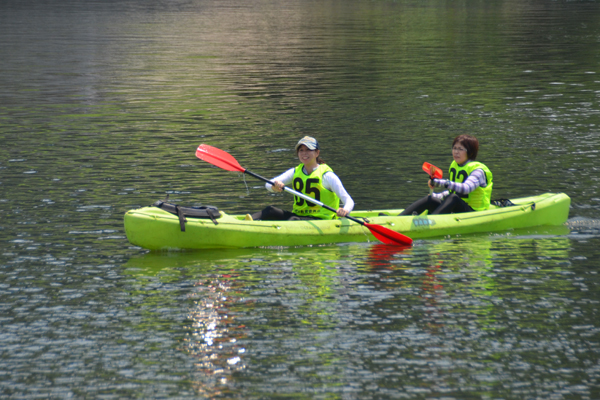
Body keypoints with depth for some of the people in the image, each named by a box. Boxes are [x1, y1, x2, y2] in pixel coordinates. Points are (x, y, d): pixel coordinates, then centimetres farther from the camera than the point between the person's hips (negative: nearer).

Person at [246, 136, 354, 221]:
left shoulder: (326, 175, -4)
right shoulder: (295, 172, 12)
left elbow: (349, 201, -10)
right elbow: (268, 185, -1)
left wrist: (345, 210, -35)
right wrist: (274, 186, -27)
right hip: (298, 215, 5)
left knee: (294, 220, -36)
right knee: (271, 210, -21)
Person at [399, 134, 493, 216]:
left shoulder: (478, 170, -13)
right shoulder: (454, 165, 13)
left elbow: (466, 188, -33)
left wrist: (441, 183, -41)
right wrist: (439, 196, 6)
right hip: (455, 210, 7)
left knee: (454, 199, -34)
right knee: (430, 199, -14)